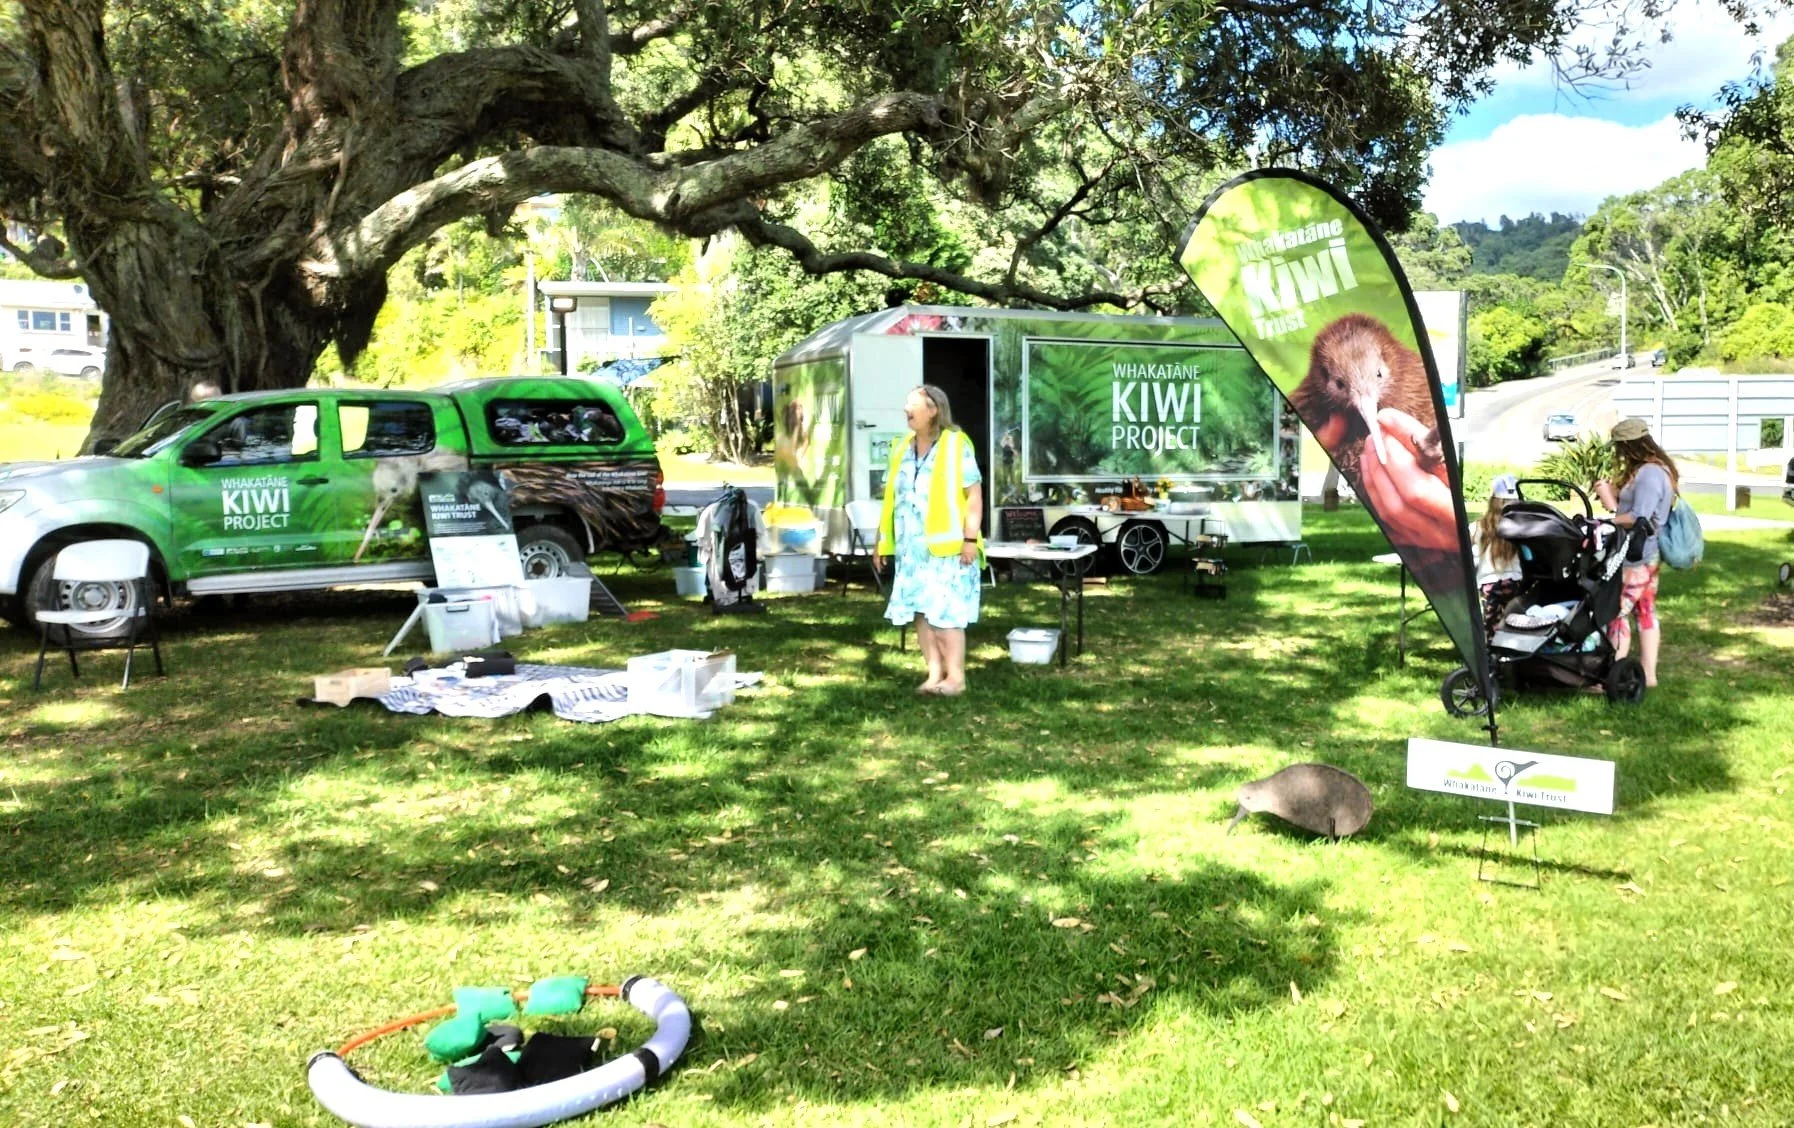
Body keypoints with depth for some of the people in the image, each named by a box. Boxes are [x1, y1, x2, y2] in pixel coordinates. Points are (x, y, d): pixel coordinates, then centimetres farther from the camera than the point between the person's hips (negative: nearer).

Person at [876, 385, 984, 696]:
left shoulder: (956, 445, -6)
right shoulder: (902, 450, 12)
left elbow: (974, 494, -9)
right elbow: (891, 497, 17)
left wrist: (971, 538, -15)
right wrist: (882, 539, 14)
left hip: (946, 546, -6)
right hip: (912, 547, 6)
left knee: (946, 612, -6)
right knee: (920, 612, 7)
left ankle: (955, 677, 1)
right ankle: (935, 674, 14)